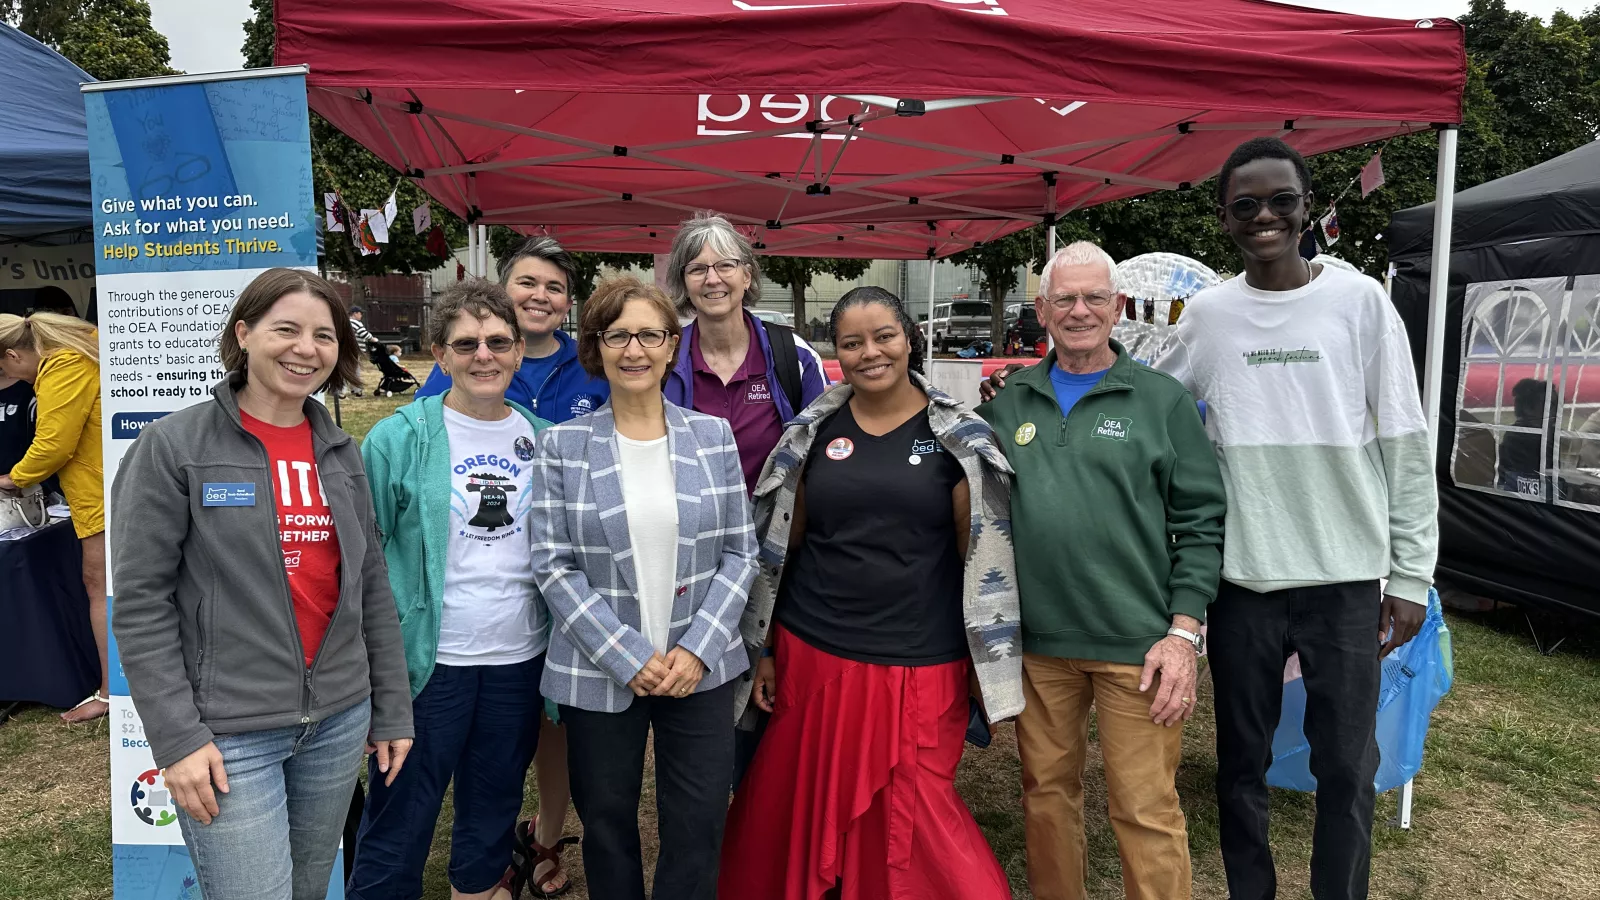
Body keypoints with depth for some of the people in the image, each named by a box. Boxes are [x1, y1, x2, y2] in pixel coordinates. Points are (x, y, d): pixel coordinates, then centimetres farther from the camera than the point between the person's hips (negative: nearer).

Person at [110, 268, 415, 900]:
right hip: (229, 735, -5)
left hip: (339, 721, 5)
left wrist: (392, 708, 10)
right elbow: (140, 602, -9)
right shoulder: (173, 445, -7)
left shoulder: (340, 452, 7)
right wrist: (176, 738, -13)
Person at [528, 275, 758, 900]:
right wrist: (628, 657, -14)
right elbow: (553, 567, -7)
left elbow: (739, 552, 1)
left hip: (700, 669, 1)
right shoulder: (562, 445, -4)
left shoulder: (713, 436, 1)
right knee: (607, 825, 14)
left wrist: (698, 648, -10)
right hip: (598, 675, -1)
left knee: (699, 830, 7)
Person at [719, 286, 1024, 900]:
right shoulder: (811, 433, 4)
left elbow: (981, 557, 1)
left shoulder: (959, 437, -2)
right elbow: (778, 548, 9)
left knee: (915, 819, 3)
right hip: (814, 656, 3)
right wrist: (763, 650, 8)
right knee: (801, 809, 13)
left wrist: (985, 664, -1)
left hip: (922, 666, -2)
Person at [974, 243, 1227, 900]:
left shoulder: (1163, 400, 0)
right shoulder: (1006, 401, 8)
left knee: (1146, 810, 2)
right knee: (1046, 792, 16)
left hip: (1137, 646, -3)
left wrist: (1184, 632, -8)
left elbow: (1202, 522, -1)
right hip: (1034, 641, 3)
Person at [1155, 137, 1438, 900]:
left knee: (1346, 768, 8)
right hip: (1241, 577, 2)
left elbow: (1406, 445, -1)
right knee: (1242, 762, 13)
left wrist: (1410, 573, -2)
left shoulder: (1360, 300, -3)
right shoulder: (1206, 315, 2)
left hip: (1346, 577, -1)